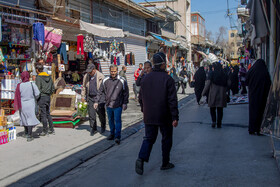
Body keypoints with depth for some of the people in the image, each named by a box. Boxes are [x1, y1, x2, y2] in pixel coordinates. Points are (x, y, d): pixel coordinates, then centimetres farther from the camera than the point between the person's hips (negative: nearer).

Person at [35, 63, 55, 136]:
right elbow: (53, 88, 14)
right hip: (48, 97, 7)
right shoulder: (49, 77, 11)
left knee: (43, 114, -2)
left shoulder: (39, 77, -10)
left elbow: (38, 89, -16)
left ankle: (45, 131, 2)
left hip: (42, 97, -7)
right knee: (48, 114, 16)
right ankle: (51, 129, 19)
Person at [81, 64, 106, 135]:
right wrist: (83, 96, 16)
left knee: (101, 113, 4)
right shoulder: (86, 76, 6)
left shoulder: (101, 76, -6)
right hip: (90, 98, 3)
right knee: (91, 114, 2)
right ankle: (93, 129, 13)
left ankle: (103, 126, 27)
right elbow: (84, 87, 18)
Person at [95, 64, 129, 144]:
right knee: (110, 120, 14)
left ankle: (117, 137, -6)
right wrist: (97, 101, 7)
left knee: (117, 120, -8)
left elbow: (126, 93, 1)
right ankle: (112, 134, 29)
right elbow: (100, 92, 11)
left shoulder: (122, 81, -3)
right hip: (108, 105, 4)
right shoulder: (105, 81, 5)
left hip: (118, 105, -4)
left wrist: (125, 103, -4)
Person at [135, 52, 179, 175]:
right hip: (165, 117, -4)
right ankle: (165, 163, 21)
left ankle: (141, 158, -11)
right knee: (166, 139, 12)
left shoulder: (146, 78, 4)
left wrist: (144, 111, 26)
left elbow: (141, 98, 13)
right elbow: (172, 100, -16)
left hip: (149, 117, 4)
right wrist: (175, 117, -13)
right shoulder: (168, 79, -13)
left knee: (149, 138, 10)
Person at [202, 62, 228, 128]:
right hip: (222, 94, 3)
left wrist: (204, 92, -2)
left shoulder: (212, 73, -6)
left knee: (212, 108, 9)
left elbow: (208, 83, -8)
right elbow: (226, 85, 9)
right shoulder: (224, 75, 6)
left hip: (213, 93, -3)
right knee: (220, 109, 8)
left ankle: (214, 121, -10)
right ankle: (219, 124, 10)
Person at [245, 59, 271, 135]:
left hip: (252, 95, 2)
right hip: (262, 96, -1)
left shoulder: (251, 71, -3)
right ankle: (259, 129, 3)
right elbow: (269, 85, -6)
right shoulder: (265, 73, -7)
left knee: (252, 111, 9)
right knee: (260, 111, 5)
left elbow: (246, 82, 4)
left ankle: (252, 129, 10)